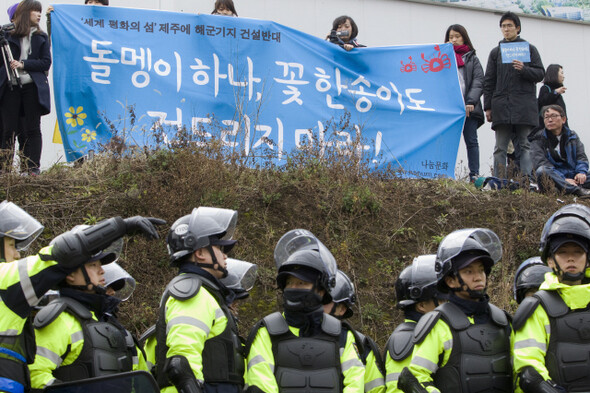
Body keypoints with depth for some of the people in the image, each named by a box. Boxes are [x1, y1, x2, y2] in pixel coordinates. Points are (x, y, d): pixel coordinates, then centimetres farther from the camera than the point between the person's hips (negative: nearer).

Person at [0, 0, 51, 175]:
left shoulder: (41, 37, 10)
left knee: (33, 128, 1)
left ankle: (33, 168, 5)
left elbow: (46, 62, 2)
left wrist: (23, 65, -9)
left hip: (33, 87, 1)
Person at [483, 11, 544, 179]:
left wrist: (524, 69, -14)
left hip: (524, 106, -1)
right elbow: (488, 81, 13)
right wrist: (488, 107, 5)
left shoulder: (529, 49, 11)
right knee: (500, 147, -1)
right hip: (501, 105, 2)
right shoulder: (496, 52, 15)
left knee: (524, 146, -3)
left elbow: (540, 74, 5)